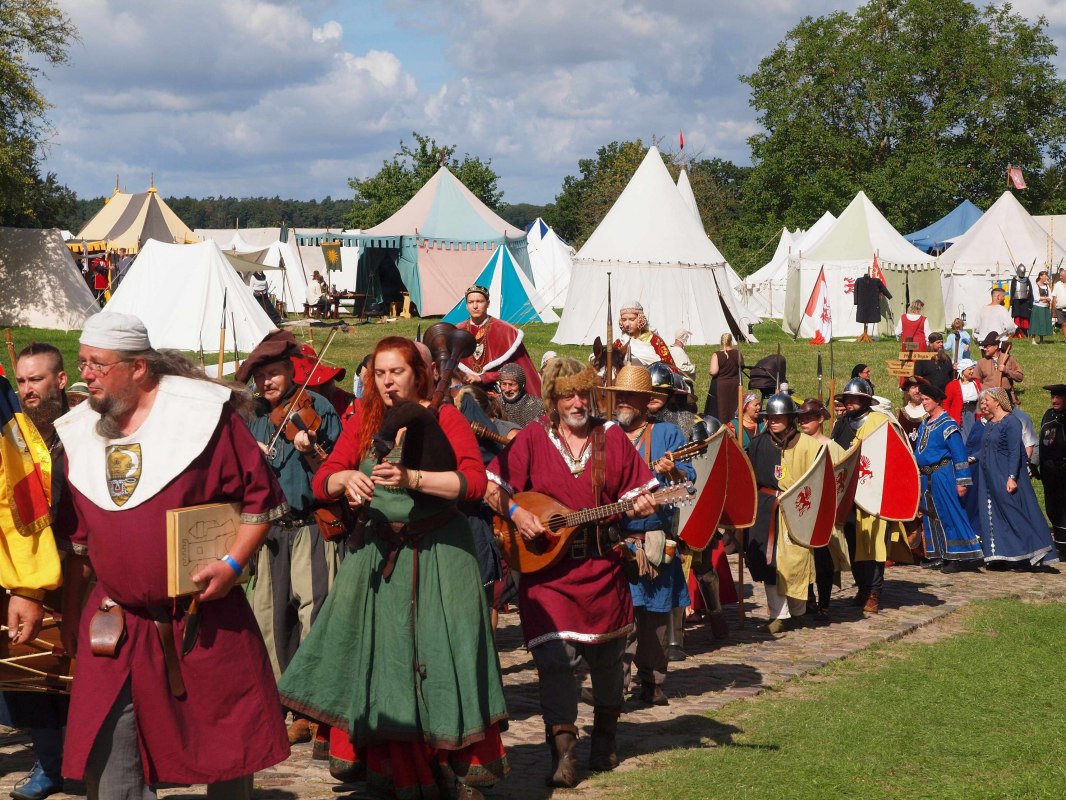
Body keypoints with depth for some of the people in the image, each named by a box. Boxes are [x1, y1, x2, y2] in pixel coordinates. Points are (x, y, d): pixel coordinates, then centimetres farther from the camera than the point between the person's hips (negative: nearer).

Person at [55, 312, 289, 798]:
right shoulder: (79, 433, 7)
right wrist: (70, 613, 15)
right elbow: (77, 538, 15)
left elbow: (261, 496, -6)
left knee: (226, 748, 9)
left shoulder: (202, 413, -8)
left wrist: (232, 563, -17)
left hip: (206, 621, -4)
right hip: (116, 627, 4)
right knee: (108, 760, 0)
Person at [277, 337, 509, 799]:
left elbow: (474, 481, -15)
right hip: (379, 554, 4)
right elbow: (322, 482, 3)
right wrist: (347, 478, -19)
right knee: (379, 662, 2)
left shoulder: (443, 418, -2)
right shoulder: (362, 422, 9)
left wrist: (412, 478, -26)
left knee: (444, 658, -7)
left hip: (439, 556, -3)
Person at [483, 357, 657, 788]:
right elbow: (492, 487, -3)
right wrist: (515, 512, -19)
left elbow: (636, 491, 7)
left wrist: (640, 505, -14)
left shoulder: (611, 437, 4)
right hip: (546, 568, -2)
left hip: (602, 565, 3)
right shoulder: (532, 439, -1)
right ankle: (563, 755, -11)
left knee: (607, 657, 13)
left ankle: (604, 739, 35)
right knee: (555, 657, -14)